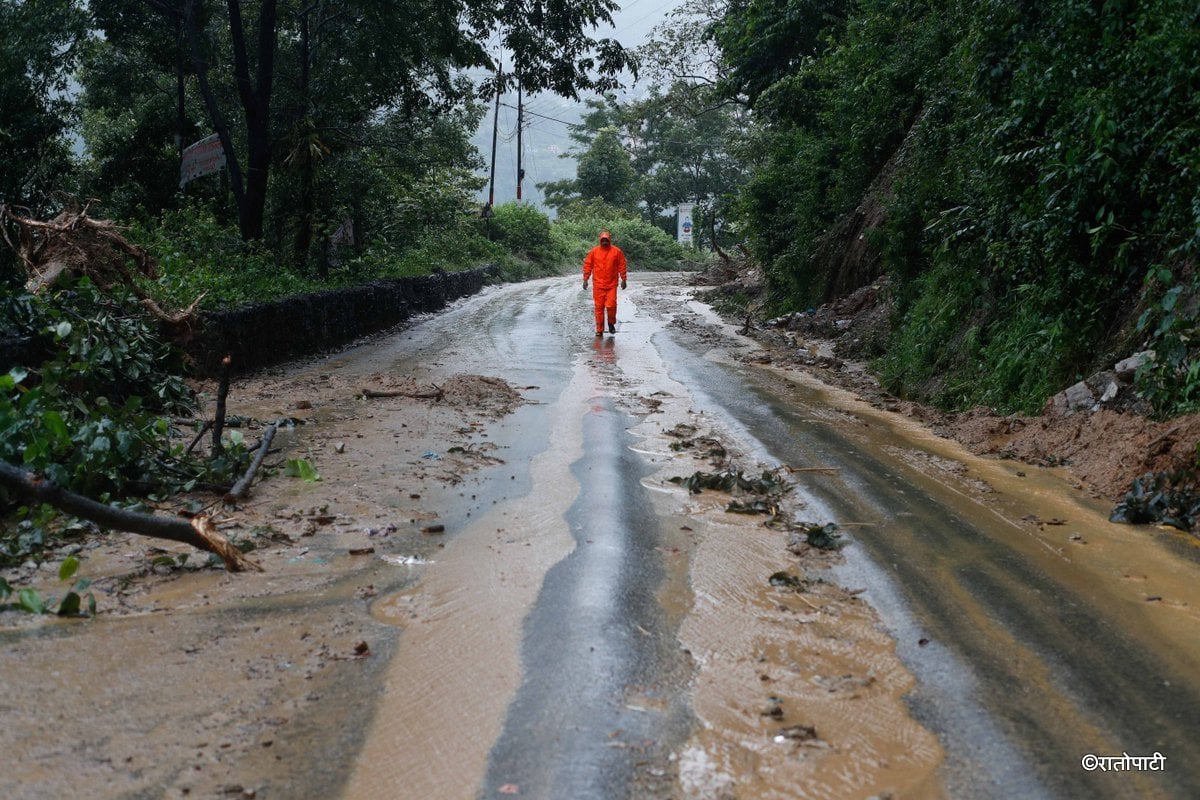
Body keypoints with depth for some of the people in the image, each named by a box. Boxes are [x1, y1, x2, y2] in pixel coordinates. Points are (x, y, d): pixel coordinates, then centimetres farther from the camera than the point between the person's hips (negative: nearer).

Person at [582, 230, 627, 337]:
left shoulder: (616, 251, 0)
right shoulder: (594, 251, 0)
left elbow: (622, 266, 5)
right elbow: (587, 265, 5)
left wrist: (623, 279, 4)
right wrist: (585, 279, 2)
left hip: (612, 284, 0)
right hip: (598, 284, 1)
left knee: (611, 305, -6)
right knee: (599, 307, 2)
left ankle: (611, 323, 20)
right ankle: (599, 329, 10)